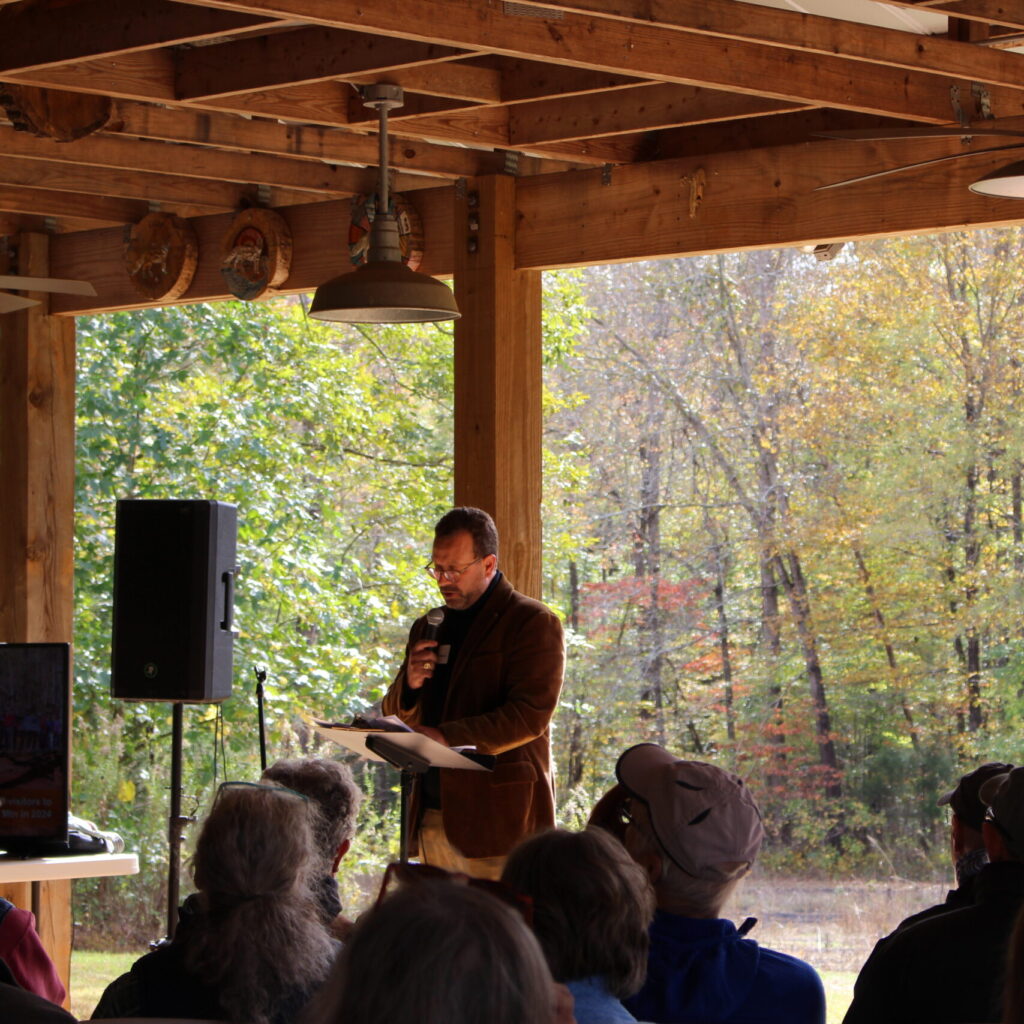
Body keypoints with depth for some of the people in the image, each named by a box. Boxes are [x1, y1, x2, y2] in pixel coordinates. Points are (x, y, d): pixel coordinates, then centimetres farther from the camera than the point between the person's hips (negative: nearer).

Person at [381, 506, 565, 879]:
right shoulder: (428, 628, 20)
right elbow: (394, 718, 22)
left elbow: (531, 715, -14)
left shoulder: (533, 622, -2)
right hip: (433, 816, 6)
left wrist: (446, 737, -24)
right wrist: (409, 685, -2)